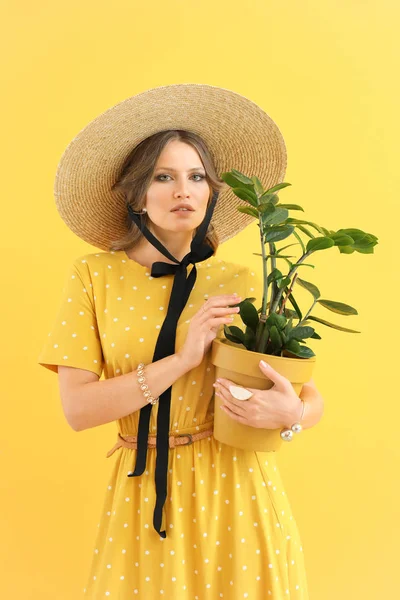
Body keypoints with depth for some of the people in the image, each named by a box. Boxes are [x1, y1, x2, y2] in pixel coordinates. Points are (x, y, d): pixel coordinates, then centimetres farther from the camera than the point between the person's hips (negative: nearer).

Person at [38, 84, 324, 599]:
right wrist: (181, 360, -23)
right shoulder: (95, 276, -5)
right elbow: (77, 409, -12)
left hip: (235, 485, 1)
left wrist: (292, 413, -26)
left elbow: (312, 396, -2)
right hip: (143, 492, 0)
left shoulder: (242, 283, -5)